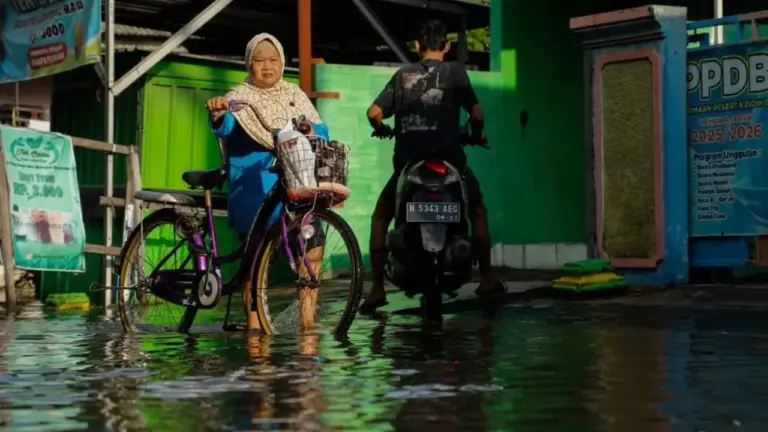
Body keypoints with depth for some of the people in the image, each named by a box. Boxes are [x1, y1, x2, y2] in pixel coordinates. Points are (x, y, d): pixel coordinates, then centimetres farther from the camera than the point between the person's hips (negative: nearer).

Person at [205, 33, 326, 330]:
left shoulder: (294, 95, 15)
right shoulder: (240, 97, 1)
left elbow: (319, 130, 13)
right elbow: (225, 127, -18)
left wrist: (309, 133, -11)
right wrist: (217, 114, -42)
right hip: (254, 187, -4)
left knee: (312, 245, -4)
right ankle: (254, 322, -2)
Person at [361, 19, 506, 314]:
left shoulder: (402, 75, 7)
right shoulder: (454, 71, 3)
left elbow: (374, 112, -1)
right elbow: (476, 113, -1)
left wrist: (381, 129, 21)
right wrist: (477, 134, 20)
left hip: (407, 162, 1)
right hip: (448, 160, 0)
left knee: (381, 216, 20)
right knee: (477, 210, 26)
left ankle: (377, 289, 9)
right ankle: (486, 279, 23)